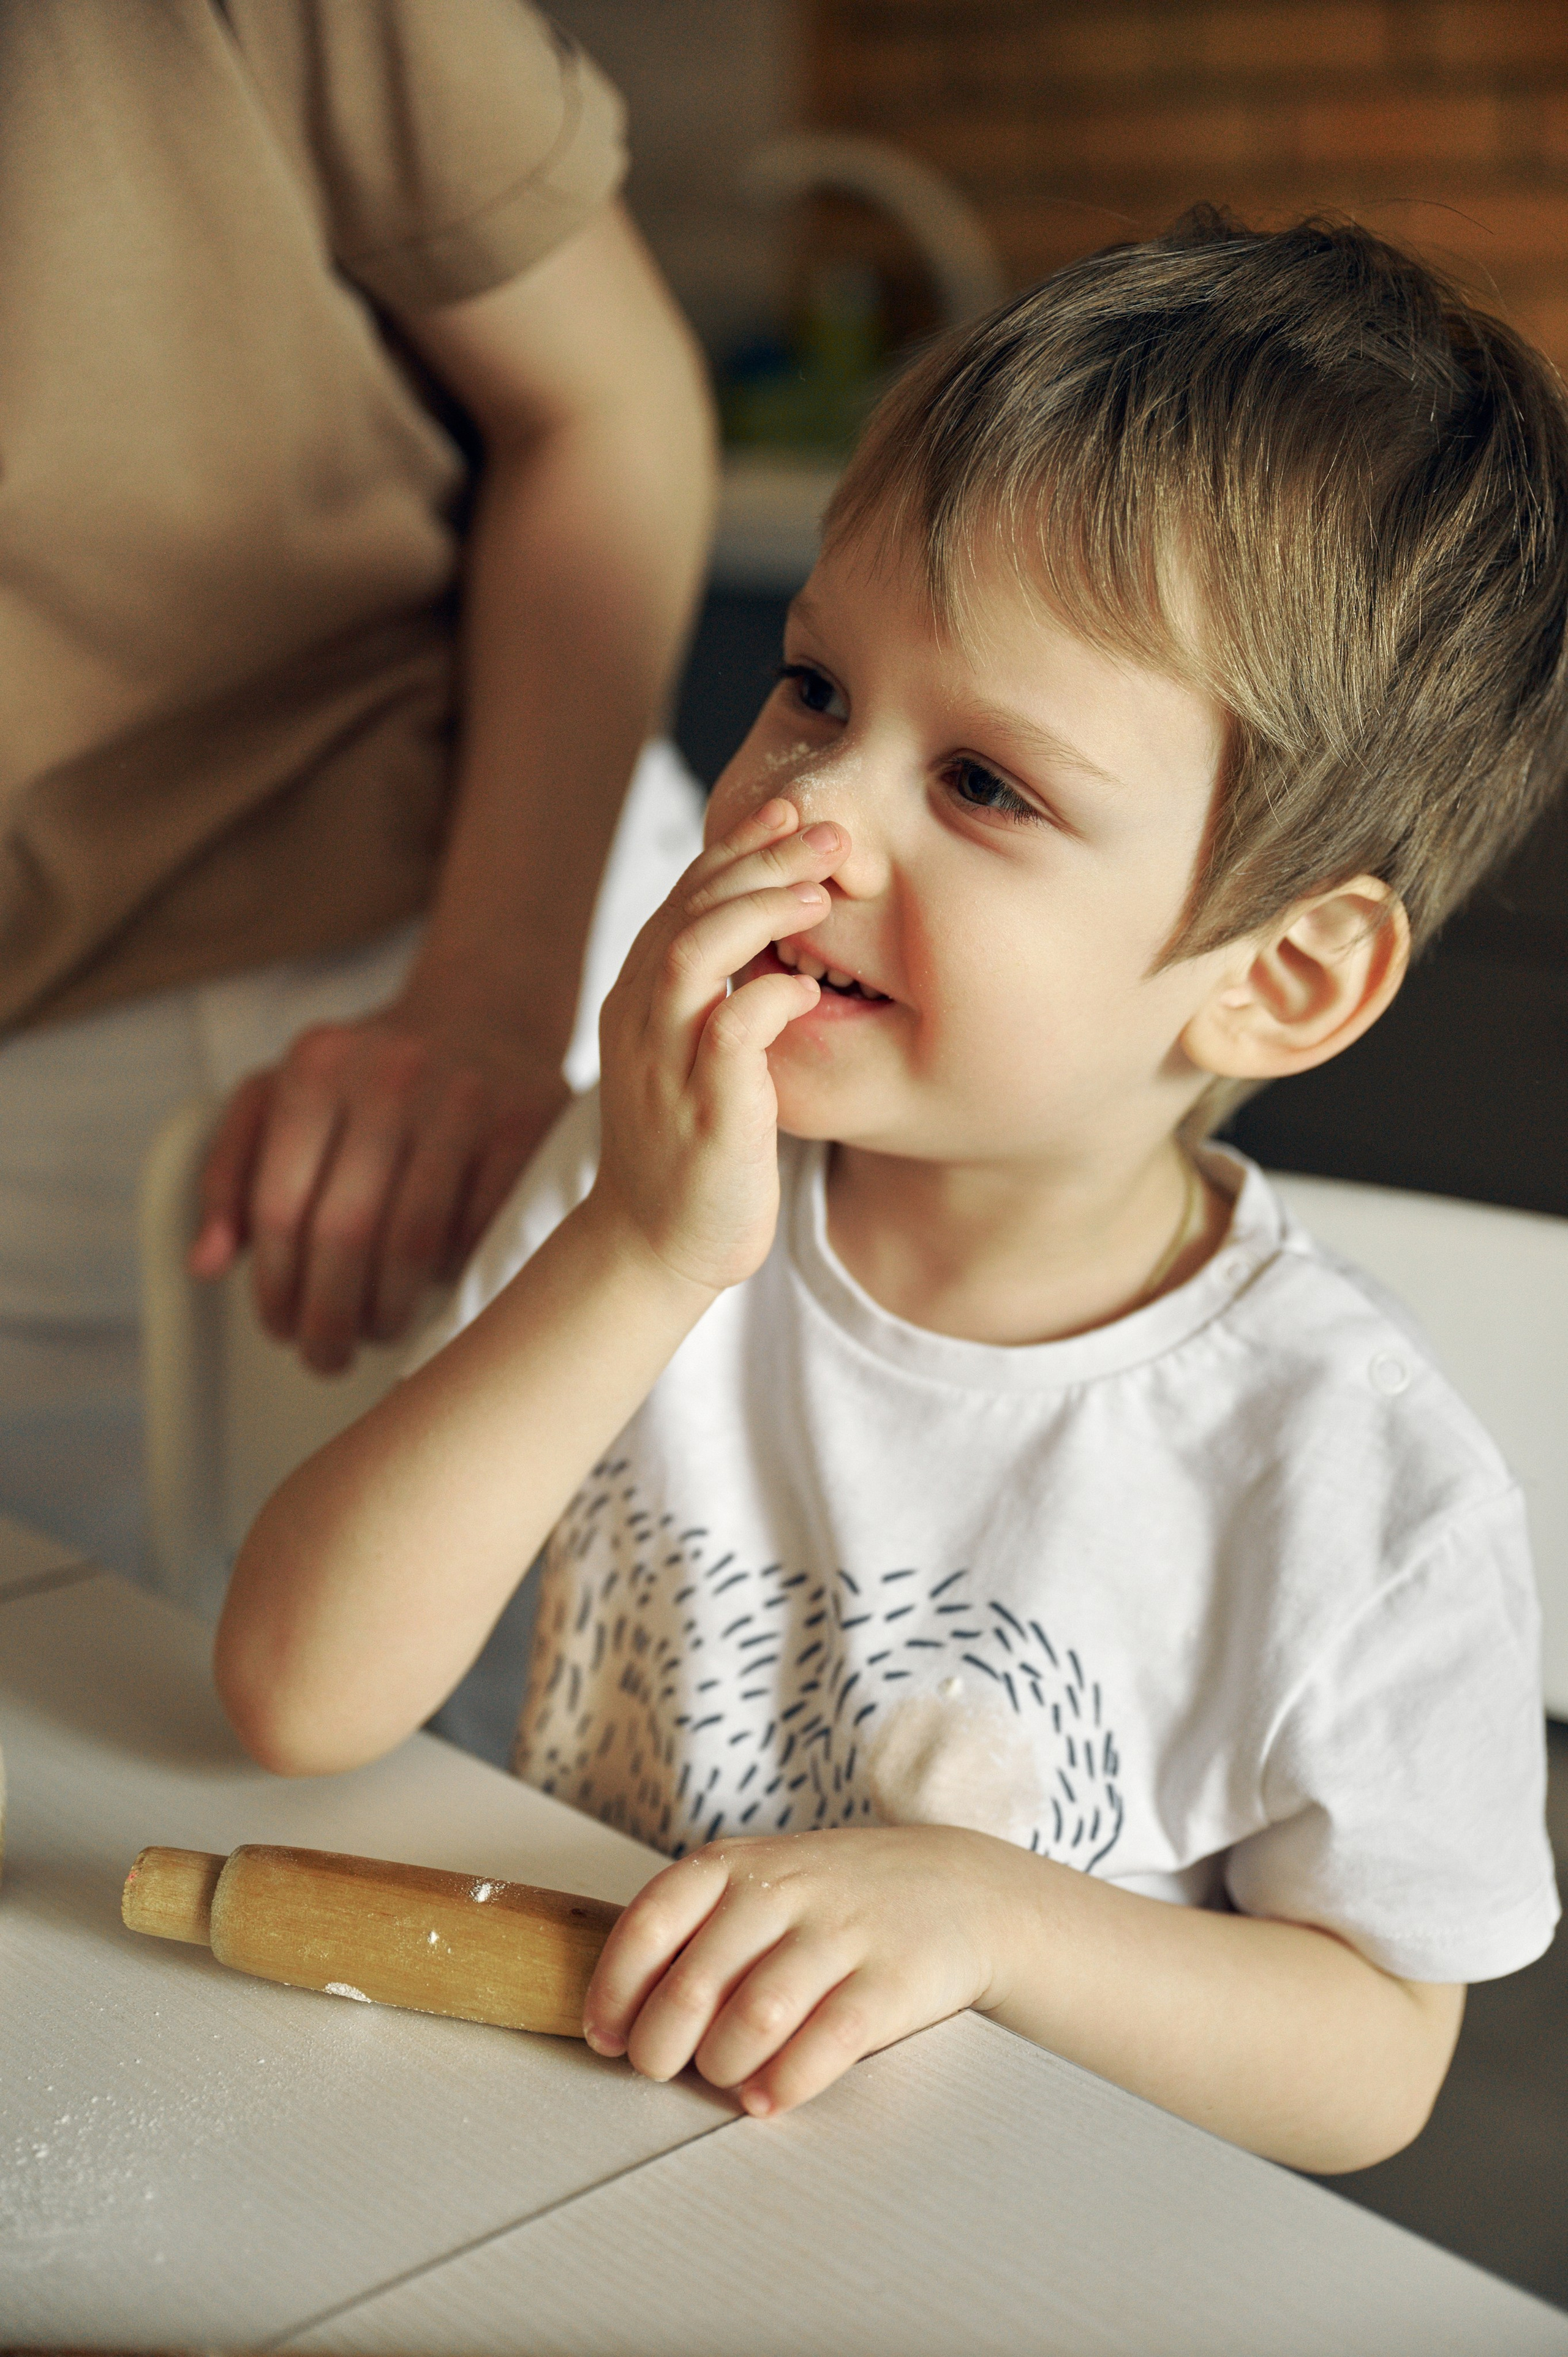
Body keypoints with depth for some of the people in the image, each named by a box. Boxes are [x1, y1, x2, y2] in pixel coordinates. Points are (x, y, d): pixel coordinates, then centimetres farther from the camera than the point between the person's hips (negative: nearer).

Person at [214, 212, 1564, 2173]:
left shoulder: (1359, 1486, -15)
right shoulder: (655, 1190, -8)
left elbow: (1373, 2061, -5)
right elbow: (299, 1698, -14)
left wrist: (986, 1912, -20)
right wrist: (641, 1265, -24)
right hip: (563, 2127, 3)